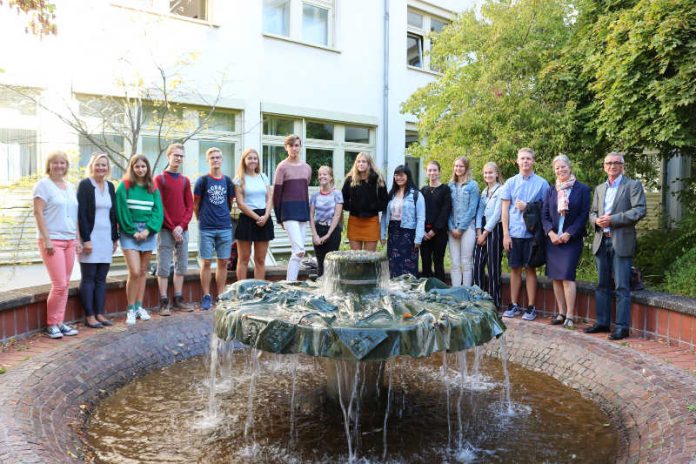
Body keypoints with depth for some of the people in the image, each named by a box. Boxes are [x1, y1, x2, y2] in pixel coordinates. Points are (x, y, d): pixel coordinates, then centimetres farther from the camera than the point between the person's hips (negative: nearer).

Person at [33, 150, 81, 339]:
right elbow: (38, 213, -9)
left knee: (65, 284, 7)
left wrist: (77, 239, 13)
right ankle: (51, 324, 5)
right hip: (52, 241, -6)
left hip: (69, 241, 6)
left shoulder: (69, 187, 15)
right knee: (59, 284, -9)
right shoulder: (43, 185, -4)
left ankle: (60, 322, 14)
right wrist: (46, 240, -15)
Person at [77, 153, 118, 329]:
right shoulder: (84, 185, -4)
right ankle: (89, 316, 5)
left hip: (106, 238, 5)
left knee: (101, 279, 8)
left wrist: (115, 238, 11)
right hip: (90, 237, -5)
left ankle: (100, 313, 13)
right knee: (88, 278, 0)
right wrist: (85, 239, -15)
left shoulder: (110, 186, 12)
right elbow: (81, 214, -10)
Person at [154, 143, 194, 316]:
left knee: (181, 266, 8)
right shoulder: (159, 179, 0)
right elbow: (159, 206, -6)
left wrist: (181, 226, -8)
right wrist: (172, 228, -11)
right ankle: (164, 303, 3)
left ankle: (178, 300, 18)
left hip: (182, 229, 4)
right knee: (164, 267, -2)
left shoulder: (185, 180, 12)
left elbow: (190, 206, 7)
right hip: (166, 230, -4)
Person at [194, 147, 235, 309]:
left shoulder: (227, 181, 8)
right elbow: (196, 204, 4)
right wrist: (202, 219, 9)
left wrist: (224, 217, 13)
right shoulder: (203, 180, -1)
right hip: (206, 228, -3)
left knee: (223, 262, 6)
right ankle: (206, 297, 10)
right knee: (206, 262, 1)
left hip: (225, 227, 3)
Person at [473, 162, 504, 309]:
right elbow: (479, 212, 10)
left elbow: (496, 214, -11)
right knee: (477, 265, 4)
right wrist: (479, 232, -2)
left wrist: (485, 233, -10)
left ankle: (495, 302, 8)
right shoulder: (484, 192, 16)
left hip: (494, 230, -6)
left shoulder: (501, 190, -7)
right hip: (482, 231, 7)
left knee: (493, 267, -2)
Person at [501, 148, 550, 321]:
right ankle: (514, 305, 17)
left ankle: (531, 307, 13)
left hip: (532, 233, -2)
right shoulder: (510, 182, 6)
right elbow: (504, 209, 4)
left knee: (531, 269, 5)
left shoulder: (542, 183, 1)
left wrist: (528, 207, -11)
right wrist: (505, 234, -2)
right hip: (513, 233, 2)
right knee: (515, 268, 8)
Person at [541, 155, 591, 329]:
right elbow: (544, 215, 8)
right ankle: (561, 313, 13)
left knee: (567, 276, -11)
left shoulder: (582, 189, 1)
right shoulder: (550, 191, 12)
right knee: (556, 277, 5)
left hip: (572, 239, -4)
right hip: (553, 239, 4)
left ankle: (570, 315, -6)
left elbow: (584, 215, -4)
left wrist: (569, 234, -12)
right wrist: (551, 233, -8)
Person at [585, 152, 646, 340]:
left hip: (622, 242, -6)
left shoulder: (633, 185, 0)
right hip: (601, 241, 6)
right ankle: (602, 322, 19)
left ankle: (622, 326, 0)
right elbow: (592, 212, 20)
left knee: (621, 287, -5)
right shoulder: (599, 188, 19)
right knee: (602, 285, 10)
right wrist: (596, 220, -4)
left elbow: (639, 210, -10)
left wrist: (612, 219, -16)